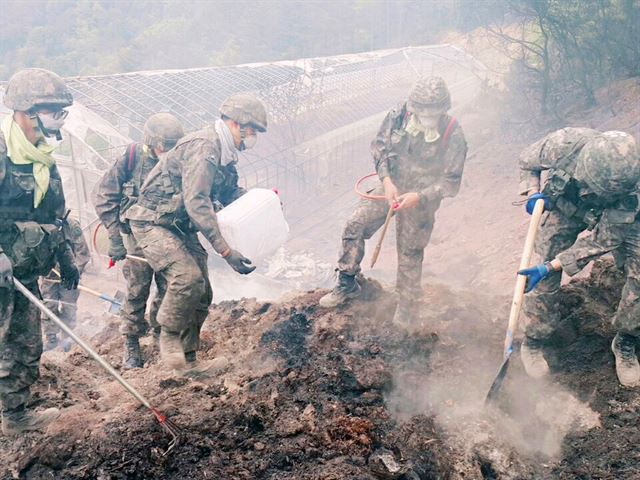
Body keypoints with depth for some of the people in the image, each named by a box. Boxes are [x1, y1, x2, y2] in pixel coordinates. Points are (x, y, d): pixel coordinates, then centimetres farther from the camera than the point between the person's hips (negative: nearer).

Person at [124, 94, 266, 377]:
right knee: (188, 277, -29)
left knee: (201, 295, 7)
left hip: (181, 228, 10)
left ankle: (187, 362, 18)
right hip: (153, 223, -10)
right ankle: (169, 337, -6)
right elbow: (197, 203, -31)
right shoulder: (203, 147, -23)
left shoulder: (224, 154, 9)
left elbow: (231, 194, 18)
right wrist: (225, 250, -34)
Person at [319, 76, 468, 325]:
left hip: (420, 200, -3)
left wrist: (419, 197, -27)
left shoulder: (453, 136, -21)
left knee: (410, 254, 7)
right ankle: (347, 284, 14)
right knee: (354, 227, -5)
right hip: (391, 187, 3)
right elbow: (379, 146, -1)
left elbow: (451, 181, -15)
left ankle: (408, 303, 29)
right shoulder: (399, 115, -14)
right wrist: (386, 180, -15)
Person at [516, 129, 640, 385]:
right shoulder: (565, 144, -37)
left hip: (612, 218, 0)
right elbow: (528, 161, -12)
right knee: (545, 284, -8)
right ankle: (532, 344, 16)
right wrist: (533, 193, -31)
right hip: (563, 207, 1)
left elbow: (605, 240, -32)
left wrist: (551, 267, -36)